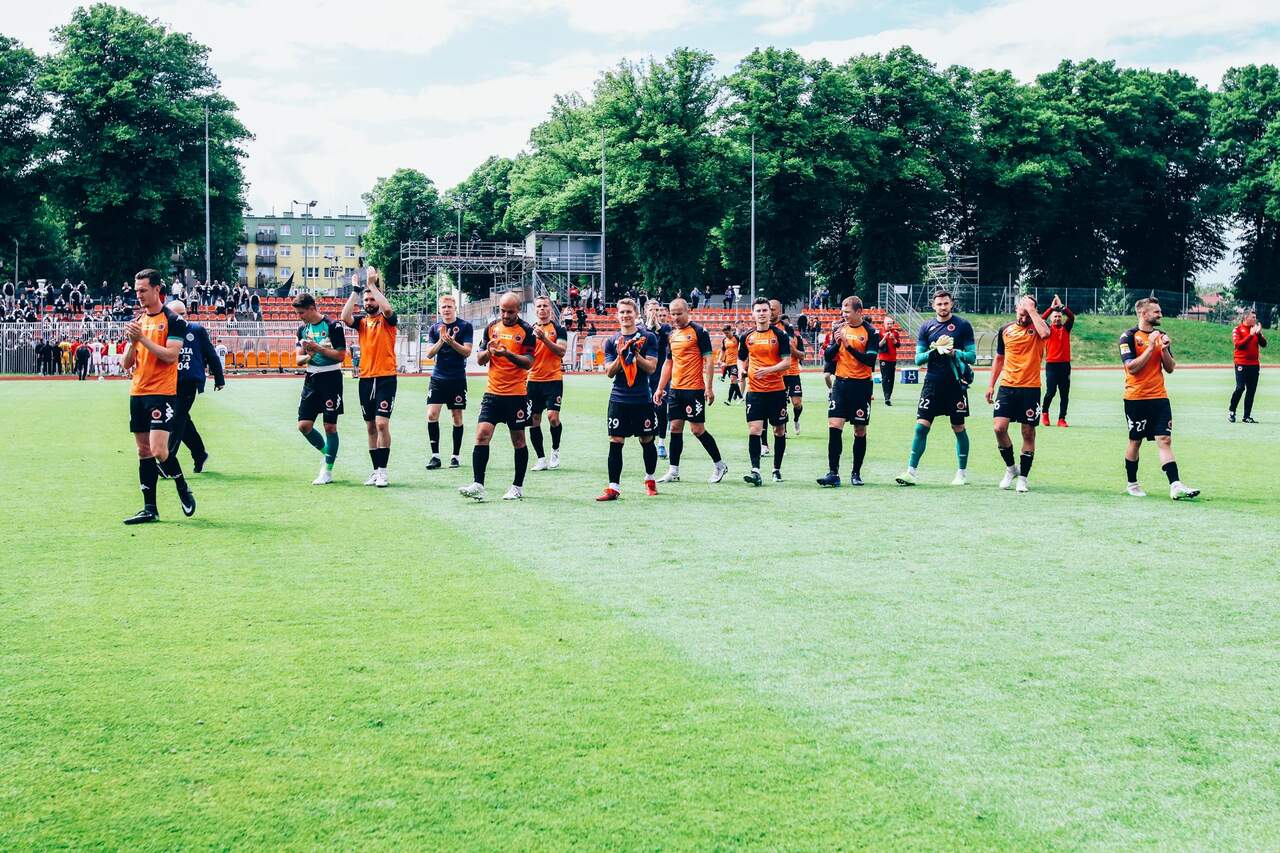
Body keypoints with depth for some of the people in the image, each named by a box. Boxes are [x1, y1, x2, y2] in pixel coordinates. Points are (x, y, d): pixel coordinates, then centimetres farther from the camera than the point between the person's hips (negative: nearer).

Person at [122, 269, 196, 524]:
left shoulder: (173, 320, -5)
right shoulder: (137, 321, 14)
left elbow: (171, 355, -16)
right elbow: (127, 363, 13)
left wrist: (142, 338, -17)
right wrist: (132, 342, -5)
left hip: (162, 393, -7)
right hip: (138, 393, 7)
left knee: (158, 450, -16)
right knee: (144, 452, 7)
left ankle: (184, 490, 8)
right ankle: (149, 509, 11)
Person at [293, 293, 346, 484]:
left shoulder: (333, 326, -9)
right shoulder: (303, 329, 10)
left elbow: (341, 355, -12)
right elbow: (299, 359, 12)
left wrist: (319, 348, -20)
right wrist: (308, 356, -10)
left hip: (331, 378, -6)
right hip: (311, 380, 6)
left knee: (330, 426, -3)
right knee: (304, 425, 1)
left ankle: (328, 471, 6)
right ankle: (327, 452, 24)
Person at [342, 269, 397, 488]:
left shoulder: (387, 319, 0)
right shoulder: (361, 320, 10)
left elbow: (387, 308, -22)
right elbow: (345, 316, -10)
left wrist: (372, 285, -16)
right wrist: (355, 290, -8)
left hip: (386, 378, -5)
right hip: (366, 378, 5)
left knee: (382, 423, -14)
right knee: (370, 427, 8)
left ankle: (382, 471, -12)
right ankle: (376, 471, 15)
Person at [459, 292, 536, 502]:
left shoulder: (526, 330, -4)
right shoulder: (491, 328, 8)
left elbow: (528, 362, -10)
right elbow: (480, 360, 9)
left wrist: (508, 354, -25)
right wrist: (488, 351, -12)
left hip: (517, 394, -3)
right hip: (492, 392, 3)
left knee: (518, 440, 6)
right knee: (481, 435, -9)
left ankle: (518, 487, 17)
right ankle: (478, 486, -10)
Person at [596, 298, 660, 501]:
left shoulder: (648, 337, 0)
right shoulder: (612, 341, 6)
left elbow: (651, 367, -6)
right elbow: (609, 372, 2)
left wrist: (636, 355, -21)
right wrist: (620, 356, -14)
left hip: (642, 399, -1)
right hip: (619, 399, 1)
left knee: (646, 441, 9)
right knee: (615, 442, -4)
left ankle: (650, 480, 30)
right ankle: (613, 487, -3)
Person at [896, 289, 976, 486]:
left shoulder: (963, 325, 1)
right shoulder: (926, 327, 7)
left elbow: (972, 356, 0)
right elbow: (918, 359, 6)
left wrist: (954, 353, -18)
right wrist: (934, 350, -12)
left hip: (956, 383, -1)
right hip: (932, 383, 2)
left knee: (959, 429, 6)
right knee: (921, 427, -5)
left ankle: (962, 472, 18)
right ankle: (911, 472, -4)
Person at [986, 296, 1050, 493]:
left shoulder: (1038, 327, -2)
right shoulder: (1005, 330, 8)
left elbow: (1045, 333, -28)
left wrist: (1032, 309, -19)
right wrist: (991, 384, 14)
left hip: (1030, 388, -2)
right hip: (1007, 387, 2)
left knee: (1028, 433, 2)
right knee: (999, 427, -10)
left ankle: (1022, 477, 12)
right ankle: (1011, 467, 12)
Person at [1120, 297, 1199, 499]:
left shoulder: (1160, 336, 12)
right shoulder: (1129, 337, -5)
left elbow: (1170, 368, 10)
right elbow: (1132, 367, -16)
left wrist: (1165, 349, -6)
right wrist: (1151, 347, -16)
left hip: (1159, 397, 4)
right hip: (1136, 399, -4)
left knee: (1165, 440, -6)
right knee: (1135, 441, 6)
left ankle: (1175, 486, -16)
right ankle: (1132, 484, 21)